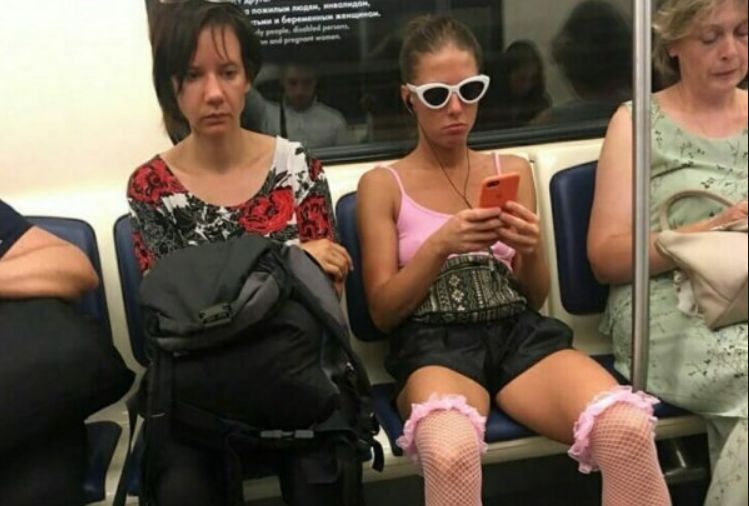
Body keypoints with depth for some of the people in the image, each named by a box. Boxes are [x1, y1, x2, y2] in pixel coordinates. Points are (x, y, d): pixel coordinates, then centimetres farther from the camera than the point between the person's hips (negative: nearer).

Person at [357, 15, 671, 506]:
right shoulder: (383, 184, 7)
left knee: (629, 428, -28)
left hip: (518, 331, 4)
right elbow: (383, 311, 2)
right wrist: (442, 245, -13)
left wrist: (529, 251, -7)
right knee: (451, 454, -39)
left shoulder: (513, 170, 17)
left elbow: (536, 298, 16)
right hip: (433, 342, -3)